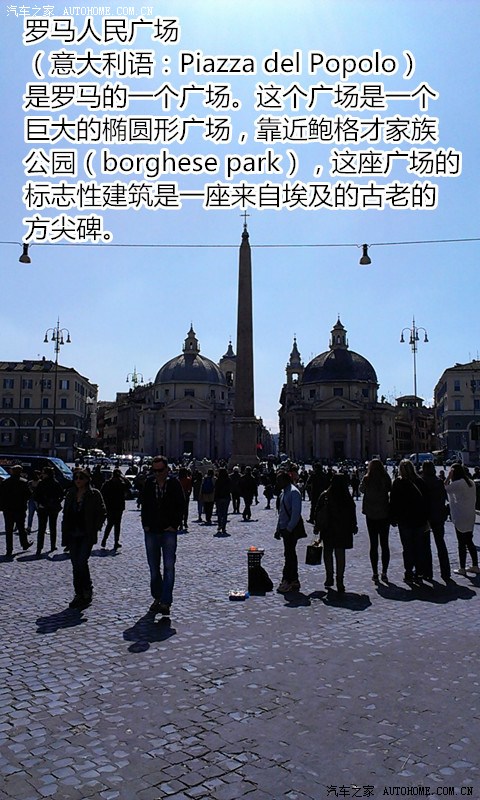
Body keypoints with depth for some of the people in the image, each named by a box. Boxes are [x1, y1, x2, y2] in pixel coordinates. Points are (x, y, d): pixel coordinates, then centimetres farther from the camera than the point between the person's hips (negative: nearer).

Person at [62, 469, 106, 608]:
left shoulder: (94, 494, -4)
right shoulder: (70, 494, 11)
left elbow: (102, 512, -2)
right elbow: (66, 514, 15)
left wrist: (95, 529, -8)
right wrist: (65, 532, 7)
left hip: (87, 535, -5)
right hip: (72, 534, 5)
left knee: (81, 563, -13)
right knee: (76, 565, 6)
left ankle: (87, 590, 7)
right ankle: (79, 594, 15)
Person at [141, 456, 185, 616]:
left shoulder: (174, 483, -3)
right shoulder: (149, 483, 4)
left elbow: (180, 505, -1)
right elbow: (144, 505, 10)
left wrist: (174, 525, -8)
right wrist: (145, 524, 2)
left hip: (169, 531, -3)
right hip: (151, 531, 3)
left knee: (169, 566, -8)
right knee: (153, 567, 12)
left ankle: (165, 602, -6)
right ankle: (157, 598, 26)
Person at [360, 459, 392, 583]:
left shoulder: (367, 479, -10)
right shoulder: (386, 478, -8)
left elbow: (362, 490, 7)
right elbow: (390, 489, 2)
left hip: (371, 515, -1)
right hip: (385, 514, 1)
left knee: (373, 544, 7)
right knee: (384, 544, 8)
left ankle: (375, 573, 8)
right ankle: (384, 573, 9)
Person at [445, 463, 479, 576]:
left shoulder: (458, 483, -17)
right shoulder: (471, 483, 8)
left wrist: (448, 477, -9)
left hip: (460, 517, -7)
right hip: (470, 516, 8)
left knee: (462, 543, 0)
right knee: (469, 542, 16)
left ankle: (462, 568, 7)